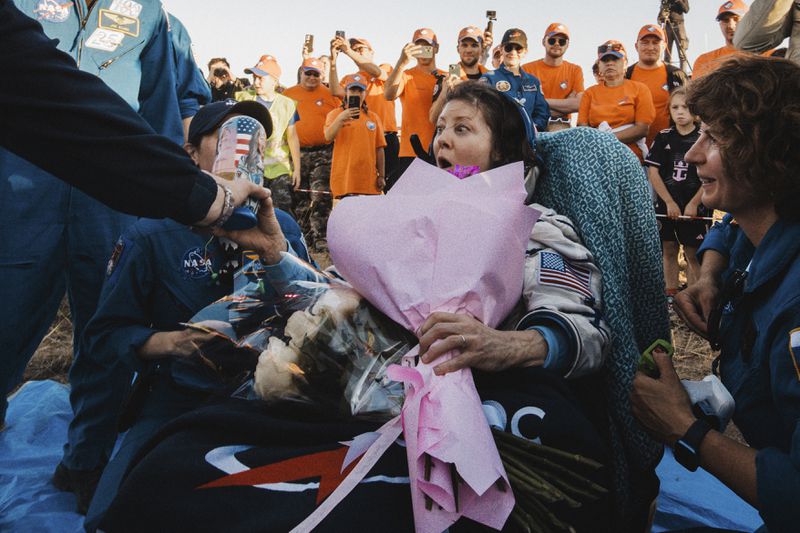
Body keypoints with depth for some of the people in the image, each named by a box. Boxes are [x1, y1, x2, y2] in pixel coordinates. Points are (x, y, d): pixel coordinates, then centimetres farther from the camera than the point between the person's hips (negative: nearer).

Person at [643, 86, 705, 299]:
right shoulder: (663, 138, 2)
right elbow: (653, 172, -2)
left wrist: (693, 204, -10)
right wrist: (670, 202, -8)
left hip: (694, 207, -2)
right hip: (666, 205, 2)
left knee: (693, 254, 1)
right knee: (669, 250, 10)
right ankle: (671, 294, 21)